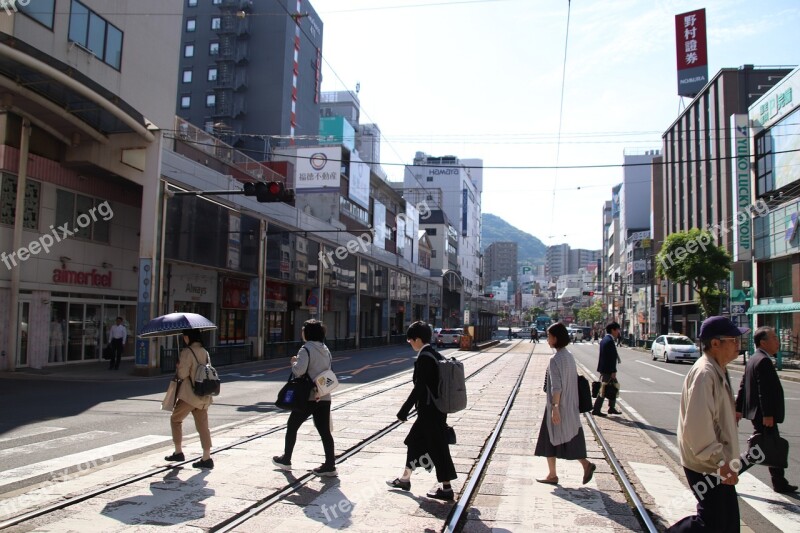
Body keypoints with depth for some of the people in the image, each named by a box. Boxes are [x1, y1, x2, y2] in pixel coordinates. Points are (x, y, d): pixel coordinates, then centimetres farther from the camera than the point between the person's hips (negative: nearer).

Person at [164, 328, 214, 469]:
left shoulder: (187, 352, -13)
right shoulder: (204, 352, 9)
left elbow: (182, 374, -15)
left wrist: (177, 367, 5)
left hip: (189, 394, -6)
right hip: (204, 395, 6)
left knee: (175, 419, 16)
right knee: (202, 424, 6)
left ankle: (178, 452, 20)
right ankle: (207, 458, 3)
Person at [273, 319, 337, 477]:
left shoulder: (306, 349, -13)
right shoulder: (325, 349, 11)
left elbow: (299, 370, -24)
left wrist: (294, 362, -5)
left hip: (308, 397, -6)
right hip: (324, 397, 6)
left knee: (292, 426, 13)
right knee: (324, 431, 6)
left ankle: (286, 460, 25)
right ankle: (330, 465, 4)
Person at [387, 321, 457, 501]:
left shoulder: (424, 358, -19)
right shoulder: (436, 356, 8)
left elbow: (419, 388, -22)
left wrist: (404, 411, -16)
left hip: (429, 412, -10)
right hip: (436, 410, 10)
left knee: (437, 447, 0)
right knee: (414, 441, 20)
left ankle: (446, 489, 11)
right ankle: (405, 479, 33)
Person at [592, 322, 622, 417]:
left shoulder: (604, 340, 14)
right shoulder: (609, 341, -19)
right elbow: (611, 357, -22)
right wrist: (613, 371, -21)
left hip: (604, 369, 10)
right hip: (607, 370, -10)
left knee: (614, 388, 17)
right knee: (604, 390, -3)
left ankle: (612, 408, 25)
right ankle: (596, 410, 2)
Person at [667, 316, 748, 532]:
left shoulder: (718, 372, 10)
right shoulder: (704, 373, -23)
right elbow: (697, 426, -28)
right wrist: (719, 462, -24)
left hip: (718, 464, 10)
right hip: (707, 466, -10)